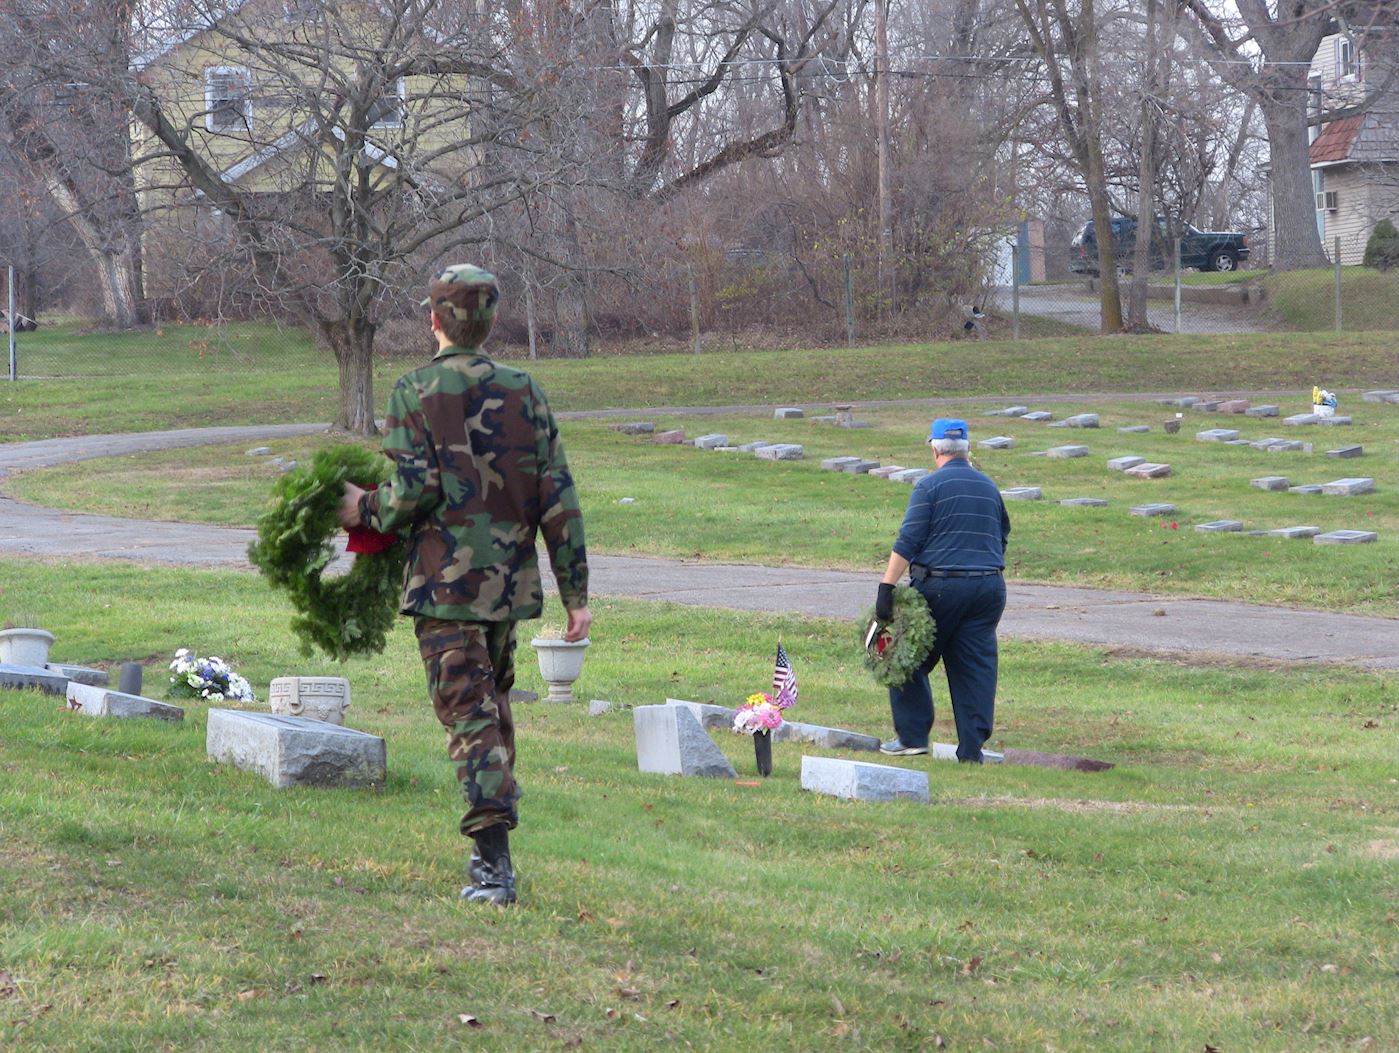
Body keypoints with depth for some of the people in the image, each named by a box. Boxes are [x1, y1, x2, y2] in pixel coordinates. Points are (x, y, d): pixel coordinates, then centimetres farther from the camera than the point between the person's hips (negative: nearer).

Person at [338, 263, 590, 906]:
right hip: (511, 581, 4)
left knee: (471, 718, -5)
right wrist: (575, 593, 7)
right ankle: (492, 843, 25)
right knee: (493, 706, 21)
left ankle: (494, 864, -13)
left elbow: (416, 489, -16)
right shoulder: (524, 394, 6)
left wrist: (366, 510, 5)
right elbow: (559, 502, 4)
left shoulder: (416, 392, -6)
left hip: (445, 583, -4)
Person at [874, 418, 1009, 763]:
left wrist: (887, 588, -13)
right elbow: (1002, 538, 23)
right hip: (989, 586, 5)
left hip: (940, 586, -5)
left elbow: (907, 542, -11)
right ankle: (972, 748, 2)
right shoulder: (990, 487, 14)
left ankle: (912, 736, 6)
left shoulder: (930, 486, -4)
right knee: (976, 667, 6)